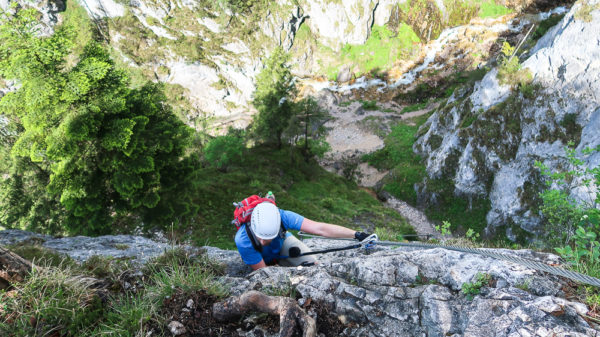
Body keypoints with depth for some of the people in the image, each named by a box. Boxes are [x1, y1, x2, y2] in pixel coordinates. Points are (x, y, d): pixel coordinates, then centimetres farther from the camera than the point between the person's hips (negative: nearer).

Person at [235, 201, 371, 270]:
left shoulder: (282, 216, -40)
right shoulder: (242, 241, -41)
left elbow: (320, 228, -43)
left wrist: (356, 234, -48)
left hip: (282, 242, 1)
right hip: (261, 258, -1)